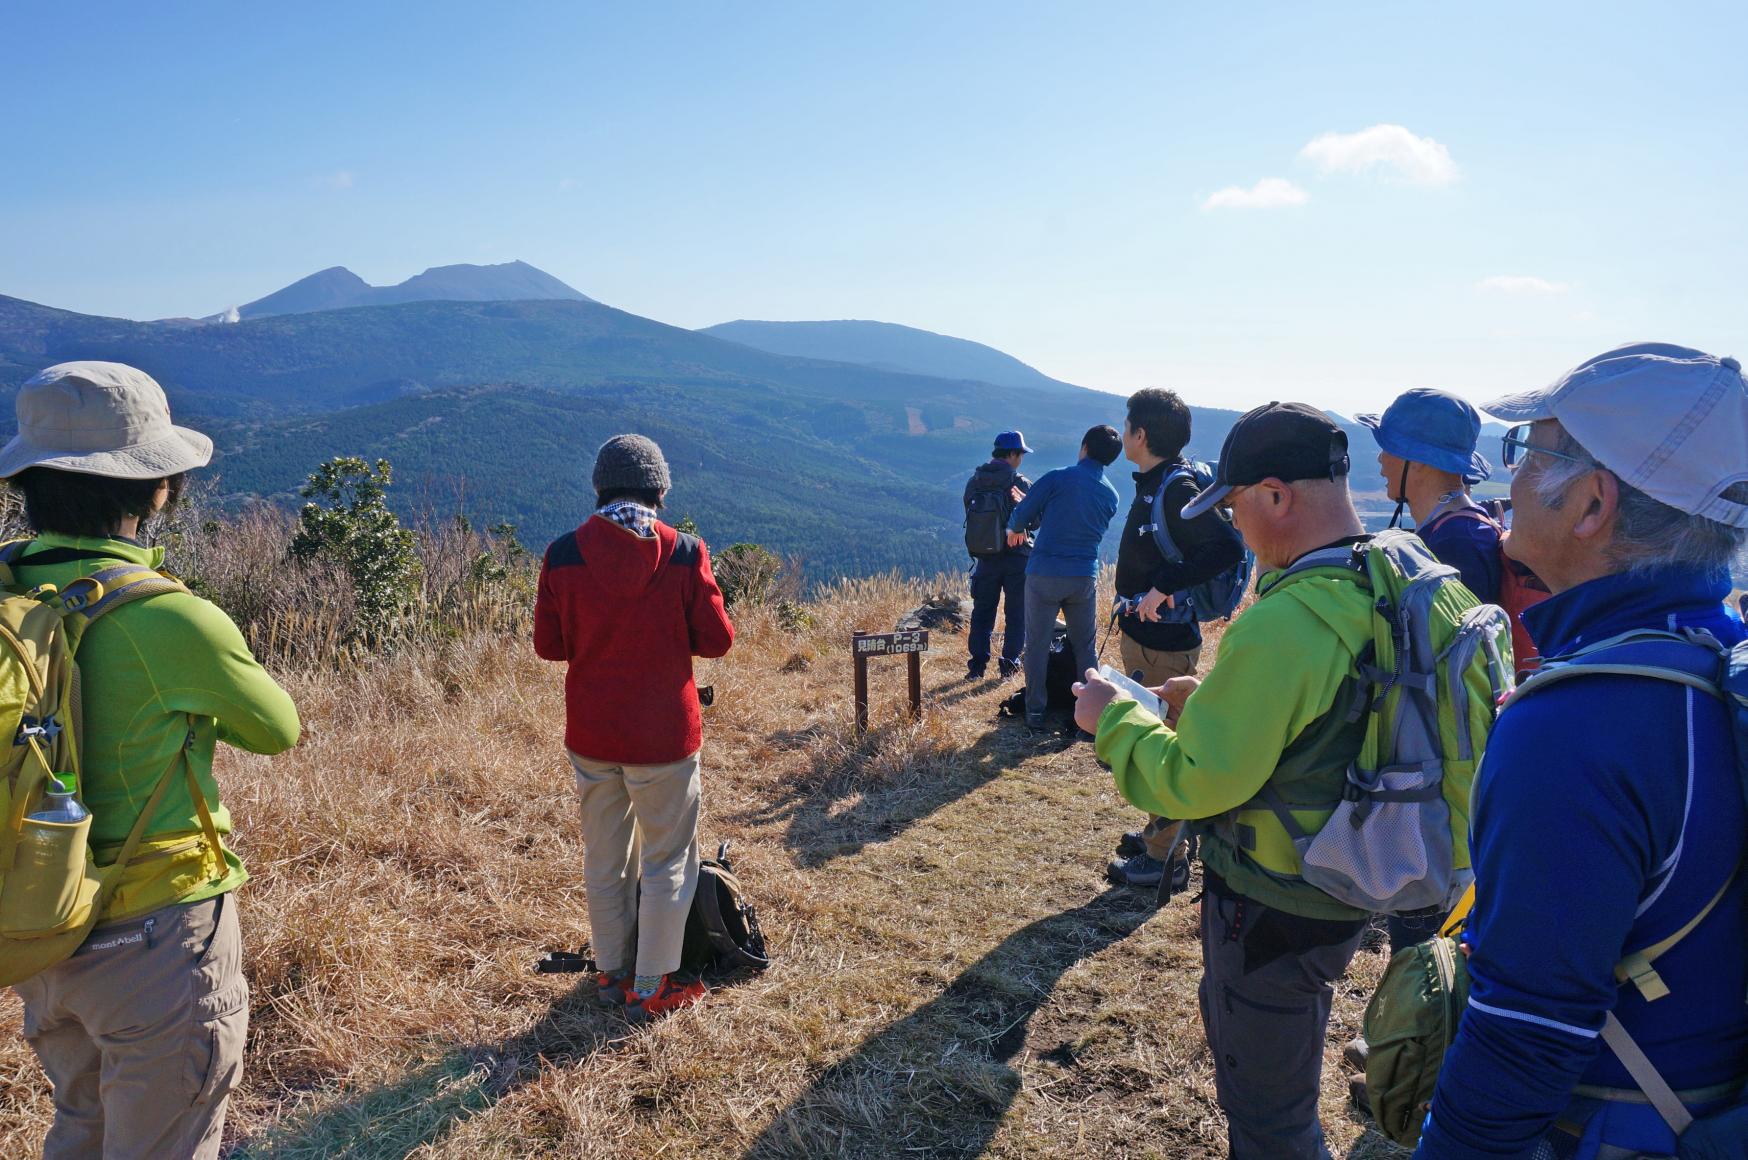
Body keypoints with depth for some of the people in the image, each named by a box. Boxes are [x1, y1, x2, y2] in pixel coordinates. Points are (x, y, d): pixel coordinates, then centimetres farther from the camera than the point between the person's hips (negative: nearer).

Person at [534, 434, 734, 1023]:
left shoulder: (564, 553, -7)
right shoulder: (683, 552, -13)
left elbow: (549, 644, 0)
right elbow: (716, 639, -8)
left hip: (589, 733, 3)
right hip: (664, 733, -3)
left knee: (604, 856, 19)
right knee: (667, 862, 11)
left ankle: (611, 973, 32)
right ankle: (651, 990, 19)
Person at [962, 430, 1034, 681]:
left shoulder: (974, 483, 0)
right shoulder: (1021, 484, -13)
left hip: (985, 556, 4)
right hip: (1017, 556, -3)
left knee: (982, 612, 13)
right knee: (1016, 613, 8)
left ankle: (977, 666, 11)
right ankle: (1009, 665, 8)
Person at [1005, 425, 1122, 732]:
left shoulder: (1057, 479, -9)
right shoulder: (1111, 495, 6)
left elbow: (1019, 517, -4)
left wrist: (1014, 530, 21)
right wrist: (1036, 523, 27)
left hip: (1044, 575, -3)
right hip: (1085, 577, 4)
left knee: (1037, 646, 7)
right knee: (1086, 647, 14)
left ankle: (1036, 712, 10)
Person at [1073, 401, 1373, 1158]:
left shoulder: (1283, 625, -32)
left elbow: (1192, 783, -26)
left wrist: (1113, 719, -11)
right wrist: (1218, 698, 6)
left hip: (1275, 910, -9)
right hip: (1348, 889, 9)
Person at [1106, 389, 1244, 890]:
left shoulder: (1177, 489, -20)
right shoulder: (1153, 483, 9)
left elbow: (1227, 547, -31)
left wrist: (1164, 586, -31)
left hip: (1163, 642, -10)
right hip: (1141, 633, 10)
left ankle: (1166, 858, 13)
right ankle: (1161, 832, 36)